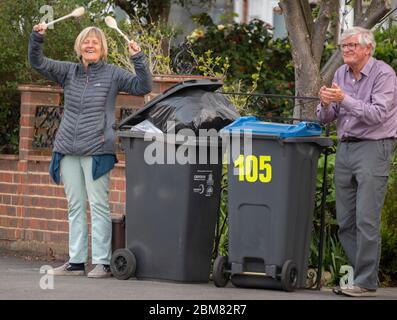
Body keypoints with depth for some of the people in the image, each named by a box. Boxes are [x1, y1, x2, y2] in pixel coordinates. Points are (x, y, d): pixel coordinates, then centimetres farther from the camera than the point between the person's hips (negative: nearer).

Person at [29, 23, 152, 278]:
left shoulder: (112, 74, 2)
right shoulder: (68, 72, 12)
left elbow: (143, 87, -3)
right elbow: (38, 63, 7)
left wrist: (138, 58, -14)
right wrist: (37, 38, -8)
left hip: (97, 150, -5)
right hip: (68, 150, 5)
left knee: (98, 205, -6)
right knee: (75, 207, 9)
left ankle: (102, 263, -5)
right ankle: (76, 262, 13)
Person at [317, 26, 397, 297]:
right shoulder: (342, 74, 12)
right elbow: (326, 118, 13)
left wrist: (344, 98, -24)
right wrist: (326, 104, -10)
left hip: (373, 148, -7)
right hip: (345, 147, 7)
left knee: (367, 220, -10)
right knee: (345, 222, 7)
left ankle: (366, 282, -9)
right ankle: (357, 272, 15)